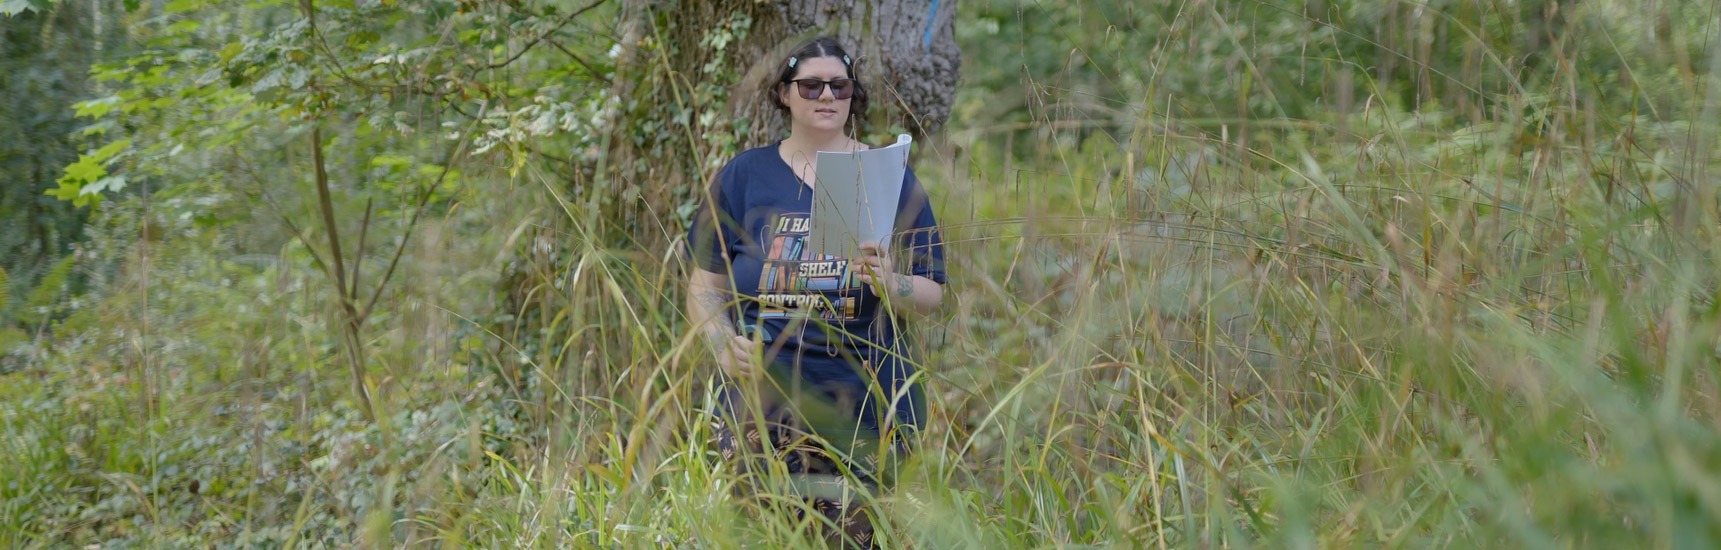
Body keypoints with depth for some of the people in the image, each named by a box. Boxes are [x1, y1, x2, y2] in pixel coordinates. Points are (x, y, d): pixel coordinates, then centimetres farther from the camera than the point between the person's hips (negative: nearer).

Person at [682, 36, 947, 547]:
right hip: (759, 404, 1)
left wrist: (890, 283, -16)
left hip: (864, 407, -1)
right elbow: (704, 285, 8)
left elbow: (931, 295, 5)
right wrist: (724, 344, -10)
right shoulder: (743, 175, 9)